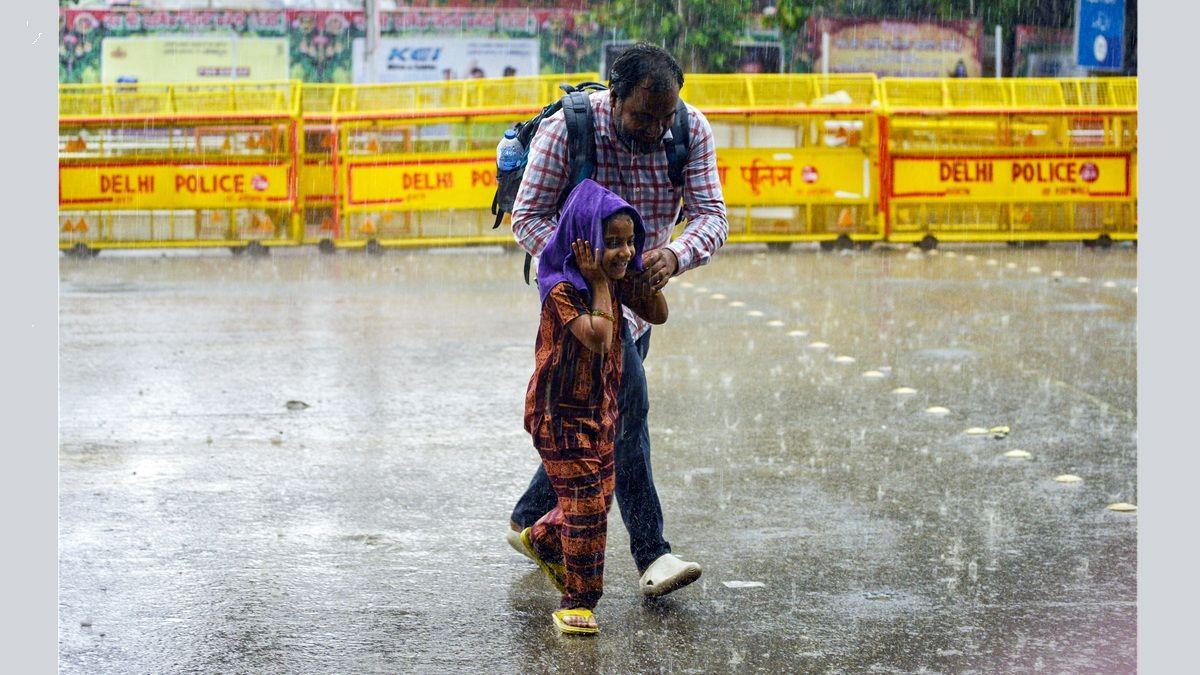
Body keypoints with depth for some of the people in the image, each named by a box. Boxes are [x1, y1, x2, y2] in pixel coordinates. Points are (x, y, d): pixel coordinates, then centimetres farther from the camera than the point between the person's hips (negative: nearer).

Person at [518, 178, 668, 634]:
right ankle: (577, 601, 0)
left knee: (599, 495, 19)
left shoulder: (617, 280, 1)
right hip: (560, 411, -8)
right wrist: (599, 281, -26)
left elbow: (657, 314, 8)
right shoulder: (562, 289, -23)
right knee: (585, 503, -10)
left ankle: (542, 541, 47)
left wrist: (643, 270, -4)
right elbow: (598, 337, -34)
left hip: (601, 407, 8)